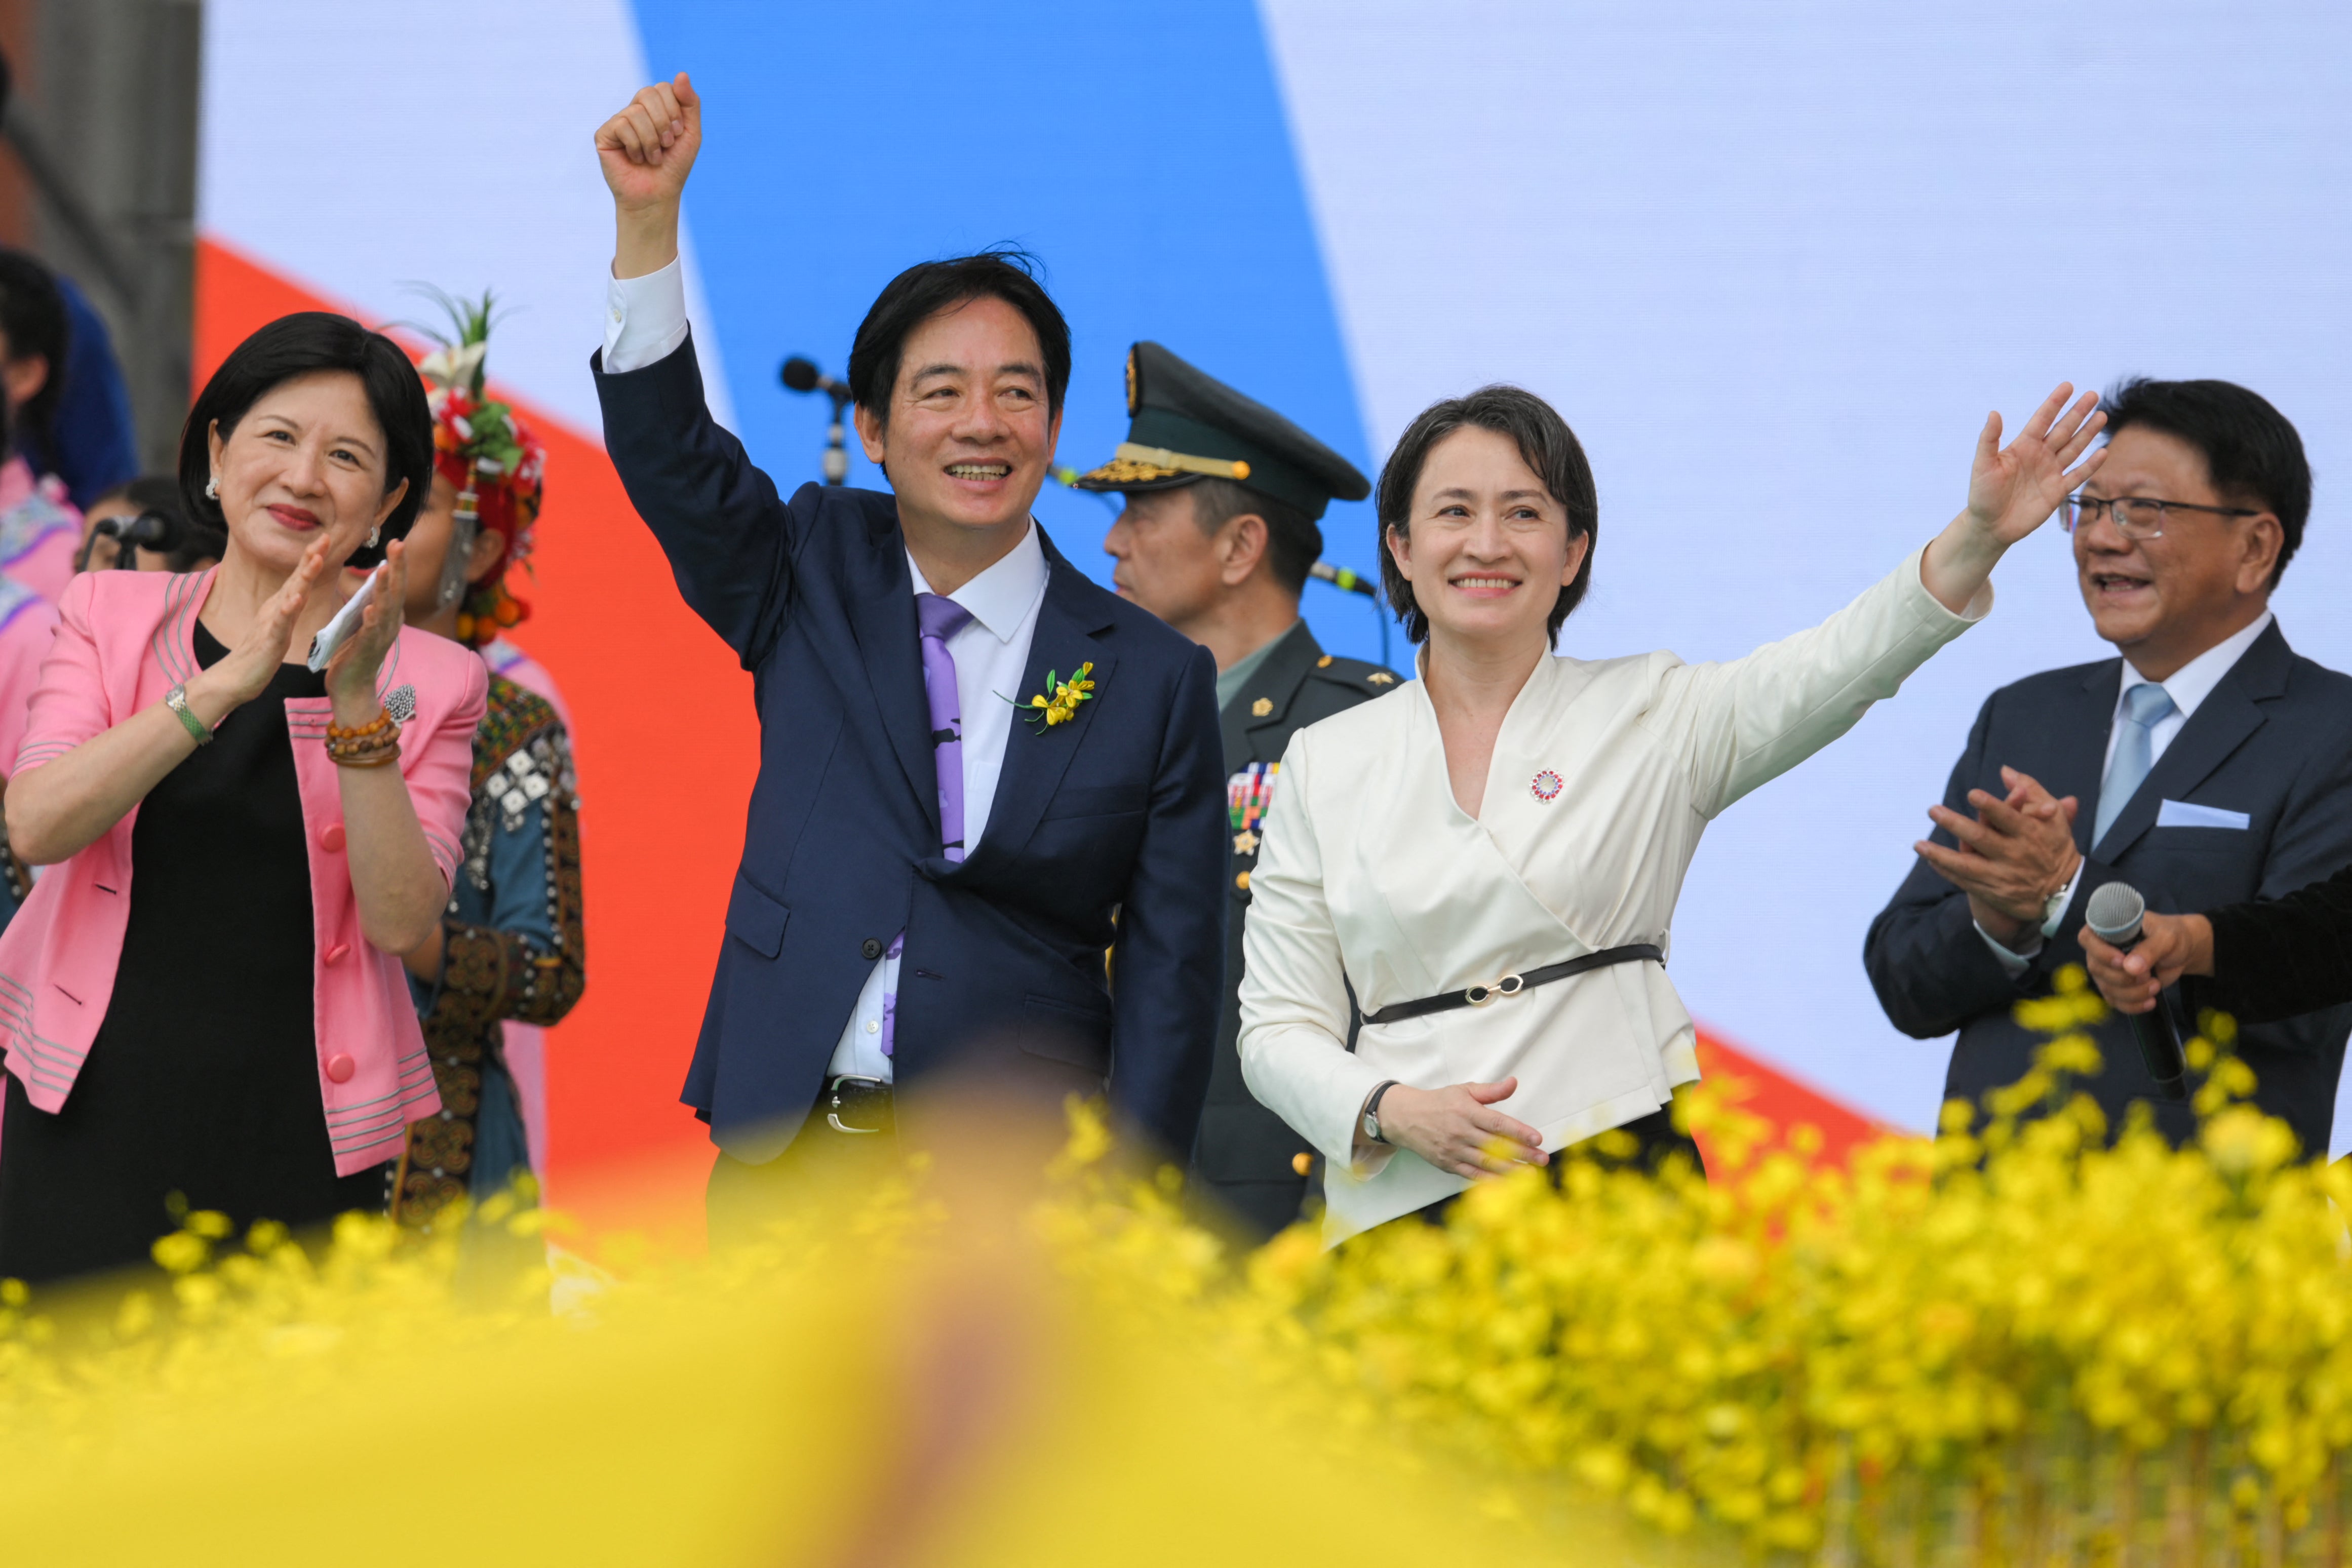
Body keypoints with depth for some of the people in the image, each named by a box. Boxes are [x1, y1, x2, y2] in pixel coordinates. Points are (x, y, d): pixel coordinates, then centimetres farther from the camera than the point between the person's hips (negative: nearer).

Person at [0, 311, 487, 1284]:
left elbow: (403, 921, -8)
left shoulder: (428, 681, 4)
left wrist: (356, 708, -18)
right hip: (93, 1121, 0)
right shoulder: (110, 615, 6)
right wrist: (228, 683, -20)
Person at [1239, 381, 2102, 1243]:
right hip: (1401, 1200, 1)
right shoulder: (1325, 762, 11)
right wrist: (1393, 1112, -9)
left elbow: (1837, 668, -10)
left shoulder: (1649, 715, 7)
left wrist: (1976, 538, -26)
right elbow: (1279, 1029, 11)